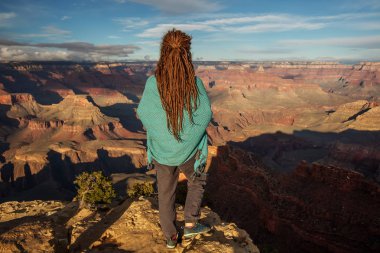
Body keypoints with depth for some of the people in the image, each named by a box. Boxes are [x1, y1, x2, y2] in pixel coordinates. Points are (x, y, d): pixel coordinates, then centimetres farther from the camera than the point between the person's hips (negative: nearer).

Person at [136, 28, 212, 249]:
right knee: (197, 181, 29)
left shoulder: (153, 83, -17)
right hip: (189, 150, -1)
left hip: (162, 150, 1)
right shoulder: (195, 82, -18)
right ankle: (191, 224, 29)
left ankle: (171, 237, 36)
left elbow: (143, 115, -7)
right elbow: (206, 115, -10)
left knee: (166, 192, 20)